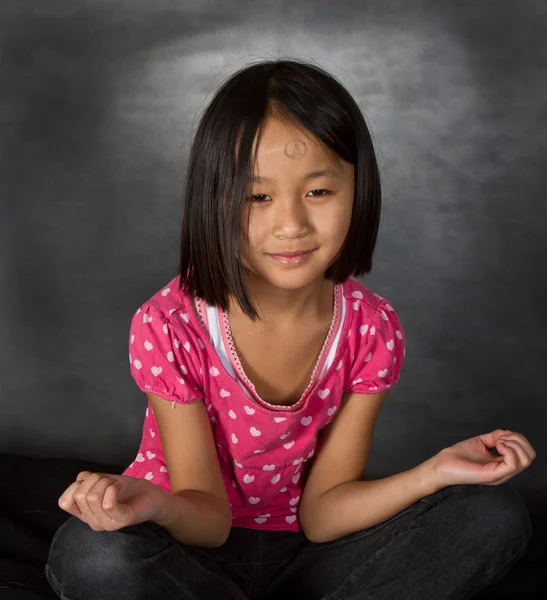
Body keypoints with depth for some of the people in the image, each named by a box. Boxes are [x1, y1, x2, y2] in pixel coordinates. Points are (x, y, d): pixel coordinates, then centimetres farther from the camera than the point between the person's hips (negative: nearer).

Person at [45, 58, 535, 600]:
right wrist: (156, 504, -40)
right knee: (90, 552, -36)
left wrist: (436, 472, -25)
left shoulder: (372, 330, -11)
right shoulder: (168, 327, -19)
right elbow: (208, 515, -16)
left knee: (494, 515, -14)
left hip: (301, 549, 2)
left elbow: (321, 511, -9)